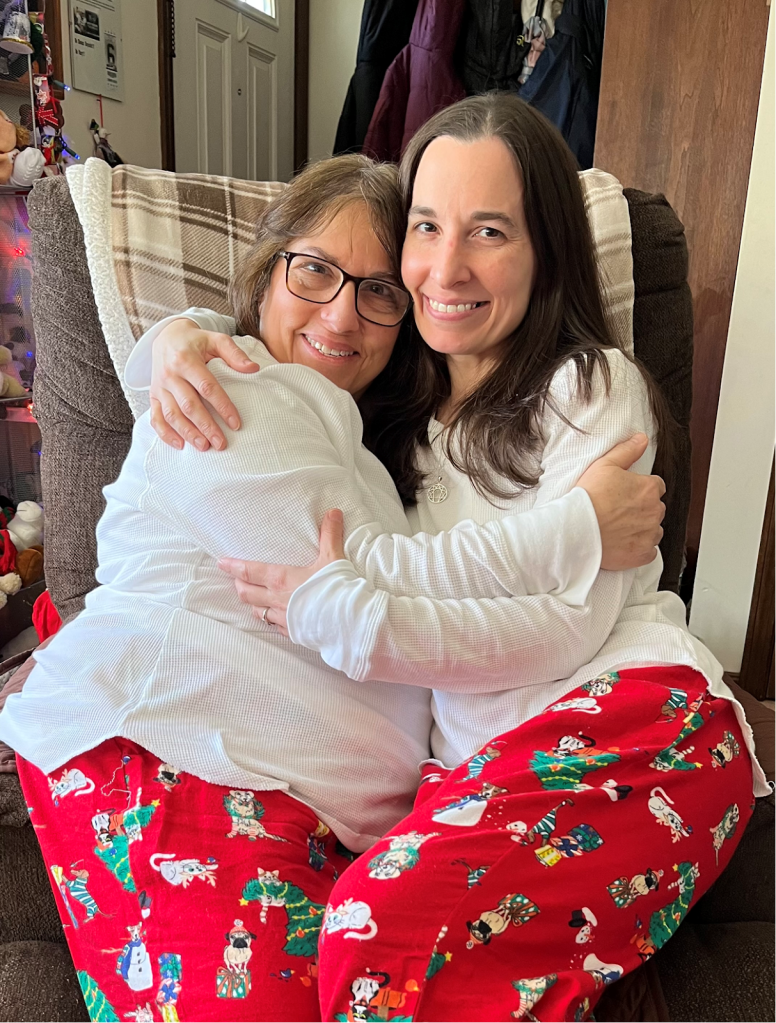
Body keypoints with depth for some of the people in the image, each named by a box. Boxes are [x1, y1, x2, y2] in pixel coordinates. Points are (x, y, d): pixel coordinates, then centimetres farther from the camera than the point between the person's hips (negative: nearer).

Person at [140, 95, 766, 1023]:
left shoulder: (592, 389, -1)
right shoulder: (394, 389, 15)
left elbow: (559, 626, -7)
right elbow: (261, 346, 26)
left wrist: (345, 615, -16)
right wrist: (181, 338, 1)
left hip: (640, 725, -4)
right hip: (475, 755, 4)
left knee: (390, 926, -31)